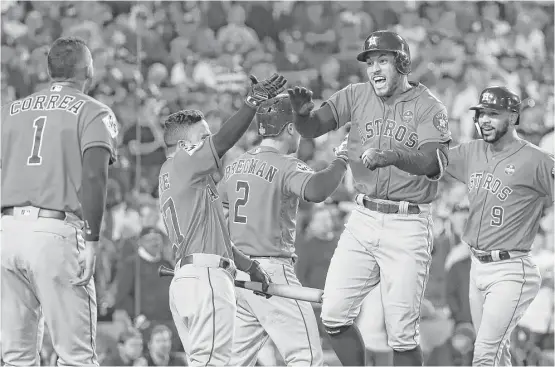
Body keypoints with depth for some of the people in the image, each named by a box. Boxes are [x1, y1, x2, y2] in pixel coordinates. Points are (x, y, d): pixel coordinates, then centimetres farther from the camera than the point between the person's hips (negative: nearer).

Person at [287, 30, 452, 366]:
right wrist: (303, 112, -23)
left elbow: (433, 164, -22)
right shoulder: (358, 96, 7)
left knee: (402, 333, -5)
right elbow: (312, 128, 0)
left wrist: (393, 156, -40)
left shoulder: (429, 108, -6)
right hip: (363, 220, 4)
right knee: (334, 315, -1)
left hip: (408, 226, -4)